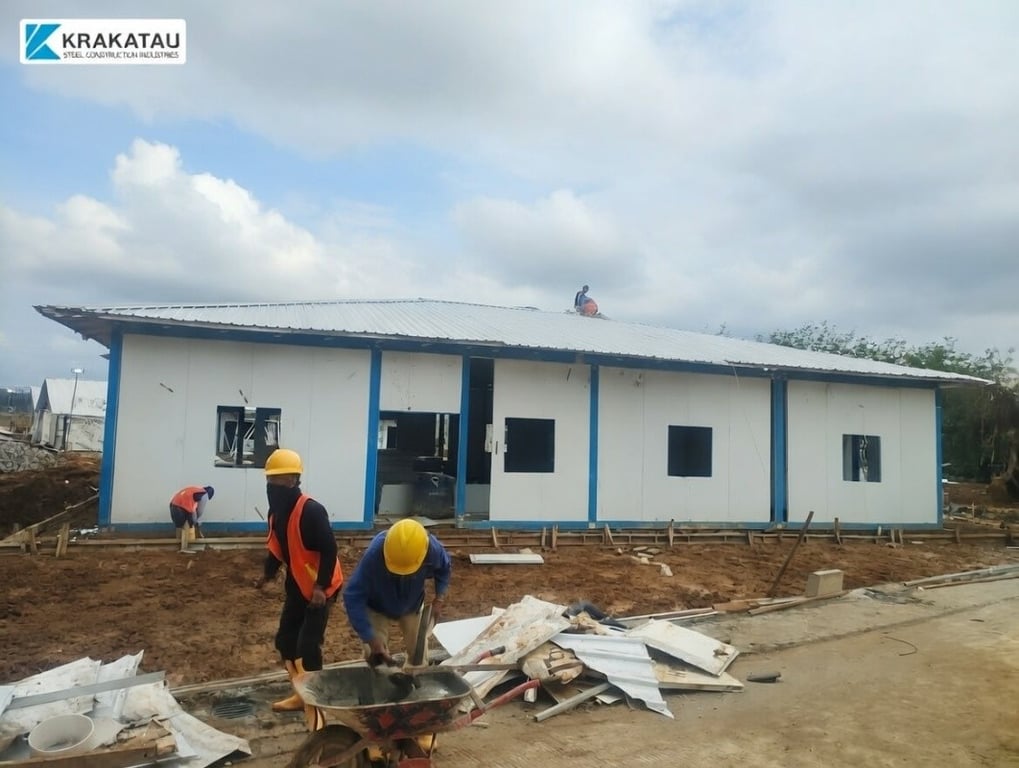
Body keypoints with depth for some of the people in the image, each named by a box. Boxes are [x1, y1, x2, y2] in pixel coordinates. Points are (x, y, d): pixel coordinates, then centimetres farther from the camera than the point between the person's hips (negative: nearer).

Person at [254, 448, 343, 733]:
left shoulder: (311, 510, -25)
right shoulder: (276, 510, 2)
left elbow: (329, 550, -25)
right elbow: (278, 548, 13)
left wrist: (320, 586, -27)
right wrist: (268, 573, 1)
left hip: (321, 588, -9)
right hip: (297, 586, 9)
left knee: (307, 647, -9)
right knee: (285, 640, 15)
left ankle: (314, 707, 4)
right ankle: (301, 694, 32)